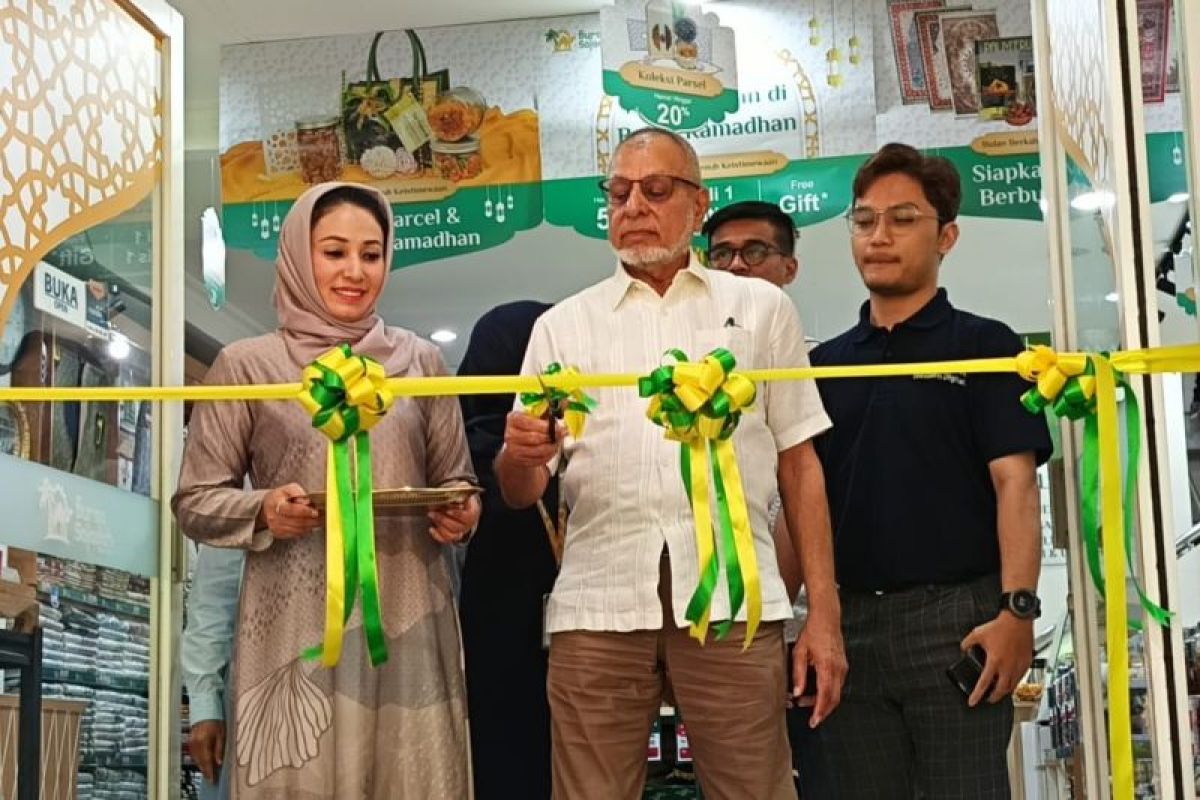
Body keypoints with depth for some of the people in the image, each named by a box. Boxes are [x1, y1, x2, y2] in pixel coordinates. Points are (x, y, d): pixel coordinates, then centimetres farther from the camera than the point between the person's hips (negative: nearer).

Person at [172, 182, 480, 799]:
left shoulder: (419, 361, 10)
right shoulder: (246, 366, 3)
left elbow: (456, 481, 16)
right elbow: (195, 501, 5)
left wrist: (461, 515, -6)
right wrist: (263, 510, -14)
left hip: (406, 620, 2)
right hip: (297, 627, -2)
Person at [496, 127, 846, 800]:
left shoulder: (761, 308, 14)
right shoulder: (563, 325, 15)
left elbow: (799, 465, 11)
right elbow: (520, 491, 10)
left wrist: (825, 613, 3)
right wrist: (522, 455, -15)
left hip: (732, 598, -1)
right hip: (599, 603, 1)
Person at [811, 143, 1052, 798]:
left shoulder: (984, 346, 2)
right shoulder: (824, 364, 15)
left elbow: (1014, 483, -7)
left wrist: (1017, 609, -18)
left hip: (957, 618, -4)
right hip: (849, 622, 4)